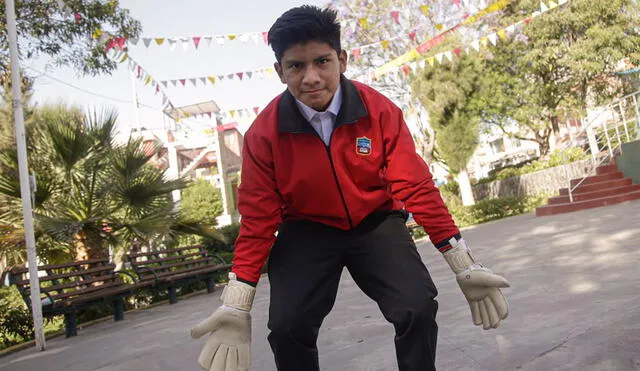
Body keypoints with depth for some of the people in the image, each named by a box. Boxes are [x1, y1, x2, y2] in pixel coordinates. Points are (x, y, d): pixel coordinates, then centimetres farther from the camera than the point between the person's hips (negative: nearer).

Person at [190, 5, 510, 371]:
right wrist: (237, 307, -12)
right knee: (287, 326, -17)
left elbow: (416, 186, -11)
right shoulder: (264, 132, -15)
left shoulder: (380, 110, -15)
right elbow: (258, 218, -9)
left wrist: (464, 266, -10)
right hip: (306, 231, 0)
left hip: (376, 222, 1)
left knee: (418, 308, -16)